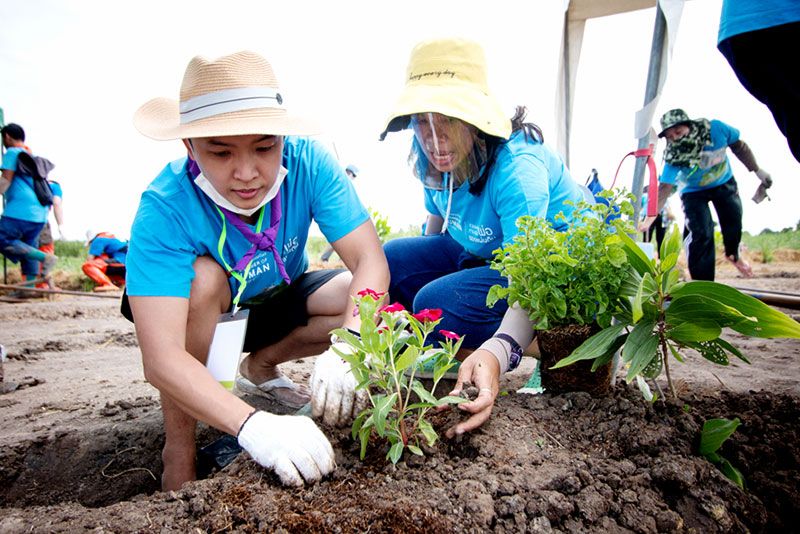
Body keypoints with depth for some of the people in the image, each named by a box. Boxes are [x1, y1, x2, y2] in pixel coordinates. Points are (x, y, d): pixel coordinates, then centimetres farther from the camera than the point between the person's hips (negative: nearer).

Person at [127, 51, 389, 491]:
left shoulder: (307, 162, -28)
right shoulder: (165, 207, -34)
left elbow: (371, 261, -32)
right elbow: (161, 356, -40)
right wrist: (253, 425, -55)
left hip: (277, 299, 3)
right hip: (198, 311, -2)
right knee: (204, 276, -36)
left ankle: (260, 366, 5)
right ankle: (178, 448, -13)